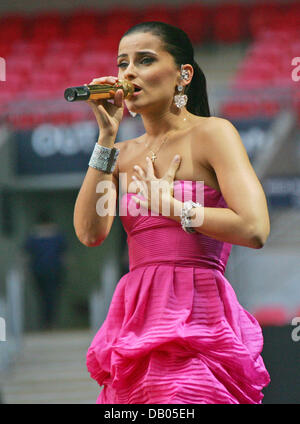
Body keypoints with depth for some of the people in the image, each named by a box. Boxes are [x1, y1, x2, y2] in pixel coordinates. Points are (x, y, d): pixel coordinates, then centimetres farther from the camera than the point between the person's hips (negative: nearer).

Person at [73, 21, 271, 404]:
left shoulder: (211, 133, -2)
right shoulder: (124, 153, 16)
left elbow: (254, 229, -14)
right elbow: (90, 232, 0)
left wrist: (170, 204, -4)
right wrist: (107, 136, 2)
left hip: (195, 320, -6)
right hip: (135, 321, 6)